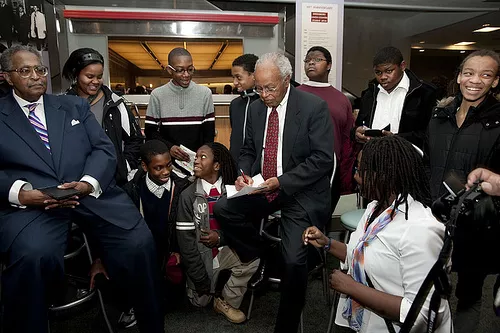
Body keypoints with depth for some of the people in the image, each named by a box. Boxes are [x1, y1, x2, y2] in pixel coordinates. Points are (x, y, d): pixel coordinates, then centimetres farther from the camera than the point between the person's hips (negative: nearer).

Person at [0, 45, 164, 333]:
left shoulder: (75, 106, 21)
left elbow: (104, 149, 9)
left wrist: (88, 183, -11)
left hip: (91, 193, 2)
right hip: (31, 203, -1)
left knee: (140, 242, -21)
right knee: (33, 255, -34)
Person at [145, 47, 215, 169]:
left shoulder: (205, 93, -1)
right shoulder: (157, 95, -2)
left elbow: (209, 133, 1)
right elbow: (150, 131, 2)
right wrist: (169, 147, -15)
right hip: (167, 160, 0)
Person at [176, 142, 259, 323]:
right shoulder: (188, 195, -12)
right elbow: (186, 240, -12)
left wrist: (221, 236, -22)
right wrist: (201, 278, -13)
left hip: (225, 250, 1)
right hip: (201, 254, 0)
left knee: (252, 257, -25)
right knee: (201, 302, 5)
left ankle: (227, 301, -3)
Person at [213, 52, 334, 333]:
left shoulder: (314, 107, -11)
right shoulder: (256, 109, 6)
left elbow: (322, 159, -15)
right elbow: (249, 150, 16)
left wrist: (282, 181, -22)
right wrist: (244, 174, -5)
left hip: (302, 192, -5)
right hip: (262, 187, 6)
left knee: (294, 260, -18)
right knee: (222, 209, -15)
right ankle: (258, 262, 10)